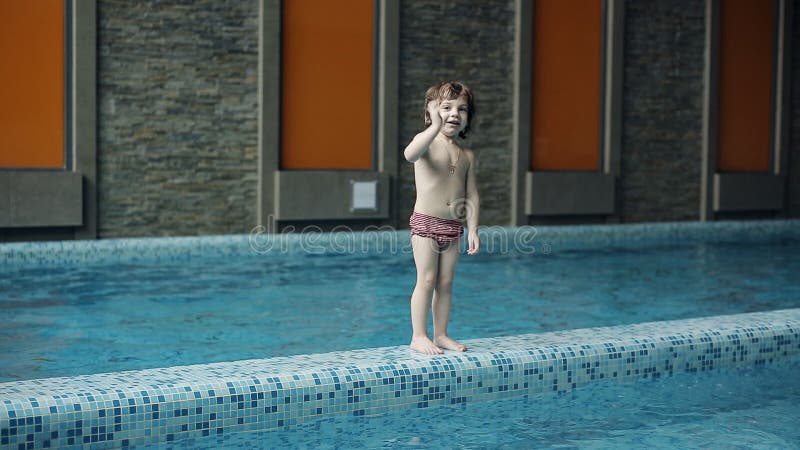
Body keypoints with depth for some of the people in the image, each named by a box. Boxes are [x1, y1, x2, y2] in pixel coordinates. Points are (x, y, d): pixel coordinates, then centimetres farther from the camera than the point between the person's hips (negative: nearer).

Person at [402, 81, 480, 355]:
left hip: (453, 226, 5)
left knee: (446, 282, 10)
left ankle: (441, 335, 18)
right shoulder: (427, 141, -7)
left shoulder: (467, 155, 10)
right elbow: (410, 155, -33)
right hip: (425, 222, -5)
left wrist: (473, 230, 6)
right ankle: (419, 337, 2)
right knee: (426, 280, -5)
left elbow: (472, 196, 12)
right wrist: (436, 126, -37)